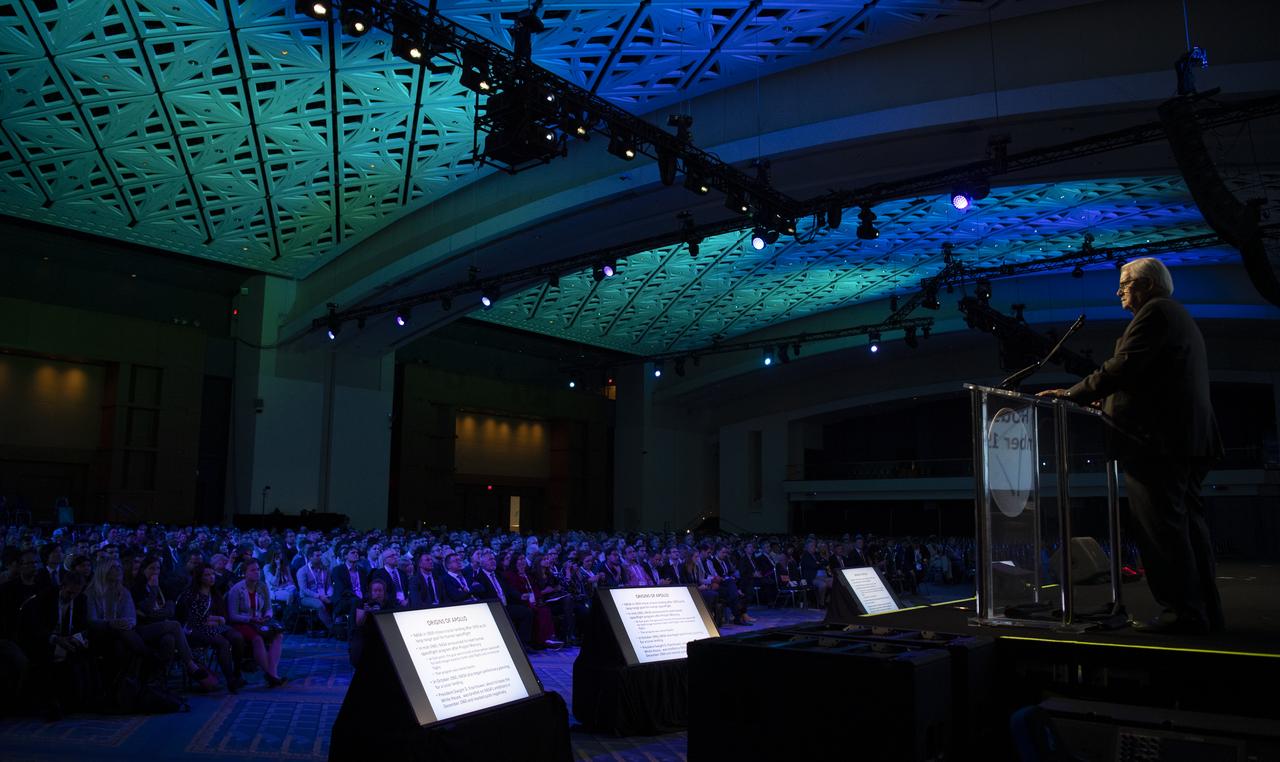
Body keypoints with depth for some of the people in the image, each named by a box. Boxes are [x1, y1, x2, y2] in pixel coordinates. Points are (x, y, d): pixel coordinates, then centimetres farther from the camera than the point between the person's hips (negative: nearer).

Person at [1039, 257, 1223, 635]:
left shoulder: (1155, 312, -7)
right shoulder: (1180, 317, 26)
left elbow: (1123, 367, -17)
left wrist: (1073, 395, -10)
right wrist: (1108, 399, 21)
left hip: (1156, 441, -11)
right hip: (1191, 437, 11)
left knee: (1161, 529, -10)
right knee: (1187, 525, 11)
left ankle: (1183, 612, -9)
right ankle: (1205, 609, 14)